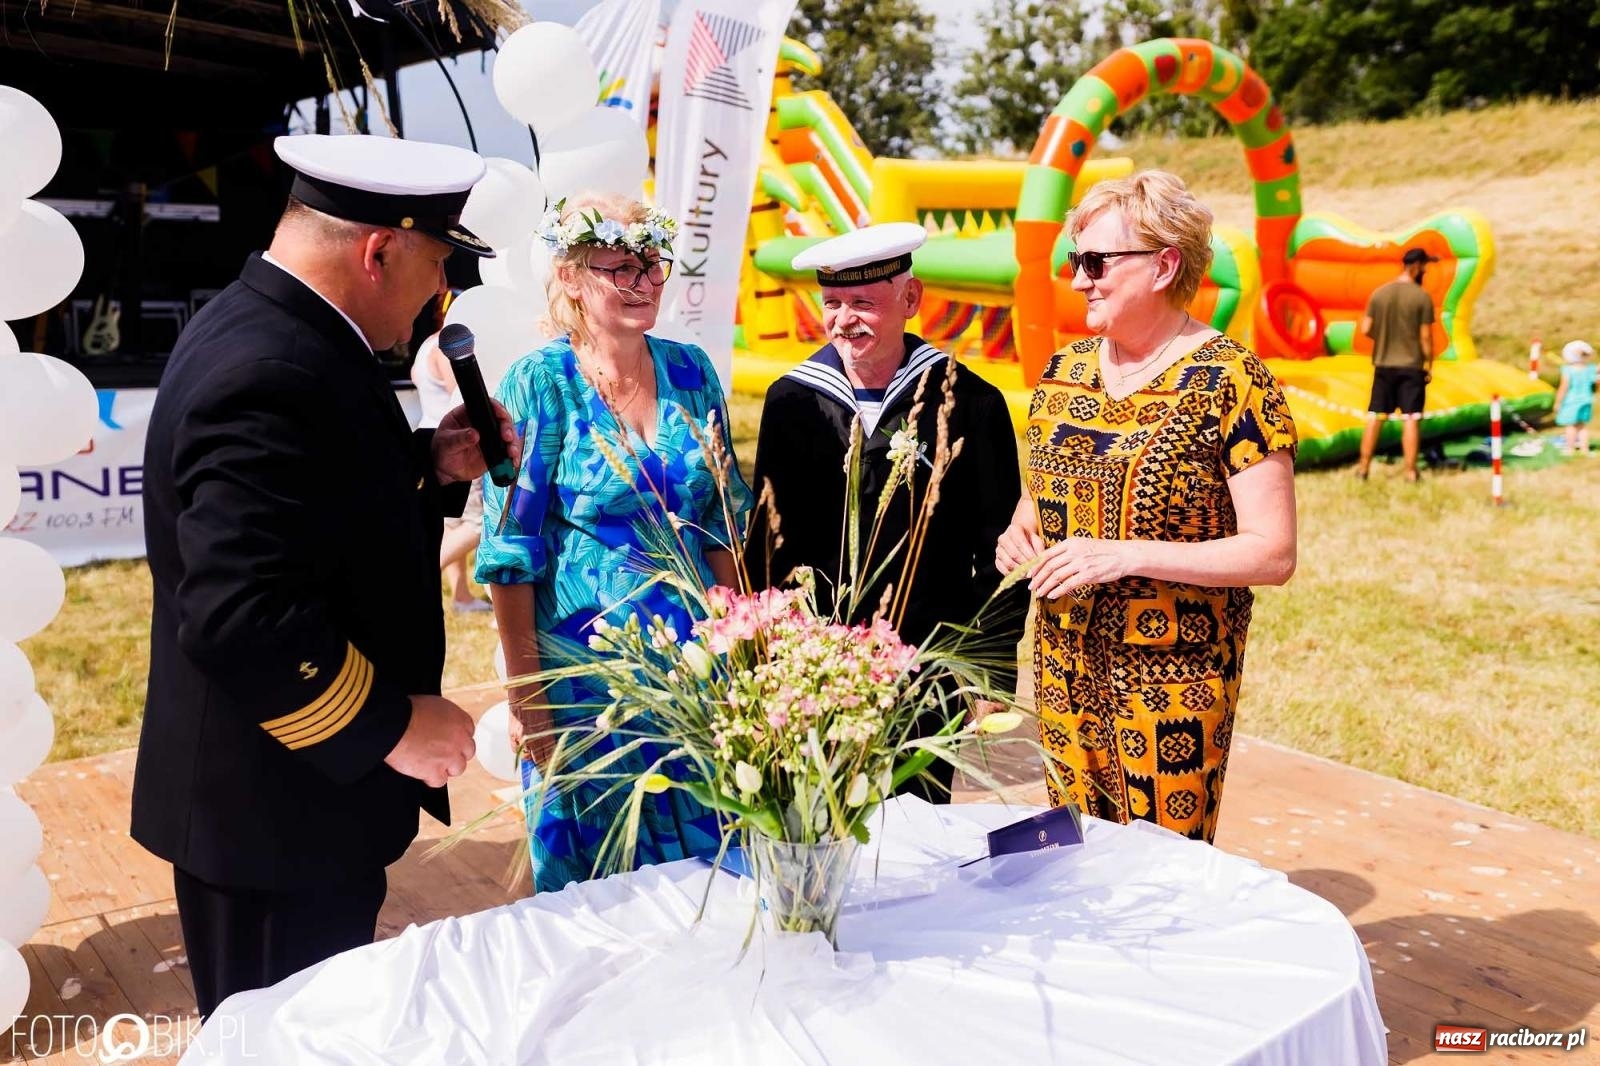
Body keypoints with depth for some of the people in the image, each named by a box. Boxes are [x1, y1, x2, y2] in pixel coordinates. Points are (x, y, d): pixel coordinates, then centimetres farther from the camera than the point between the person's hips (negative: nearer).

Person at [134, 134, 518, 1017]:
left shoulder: (270, 329, 7)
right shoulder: (271, 373, -26)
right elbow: (240, 614, -32)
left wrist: (428, 466, 2)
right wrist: (390, 725, -21)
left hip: (297, 783, 10)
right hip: (273, 810, -10)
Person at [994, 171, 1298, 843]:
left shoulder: (1231, 382, -12)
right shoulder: (1063, 370, 6)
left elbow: (1273, 554, -15)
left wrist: (1126, 555, -23)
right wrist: (1020, 532, -2)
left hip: (1171, 678, -5)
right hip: (1064, 664, 6)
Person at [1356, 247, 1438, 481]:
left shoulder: (1379, 293, 0)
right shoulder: (1421, 296, -10)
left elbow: (1366, 329, 0)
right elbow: (1426, 335, -9)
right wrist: (1429, 365, 1)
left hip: (1383, 365, 4)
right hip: (1411, 366, -3)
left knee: (1375, 417, 10)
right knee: (1411, 419, 1)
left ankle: (1363, 467, 13)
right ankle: (1411, 471, 3)